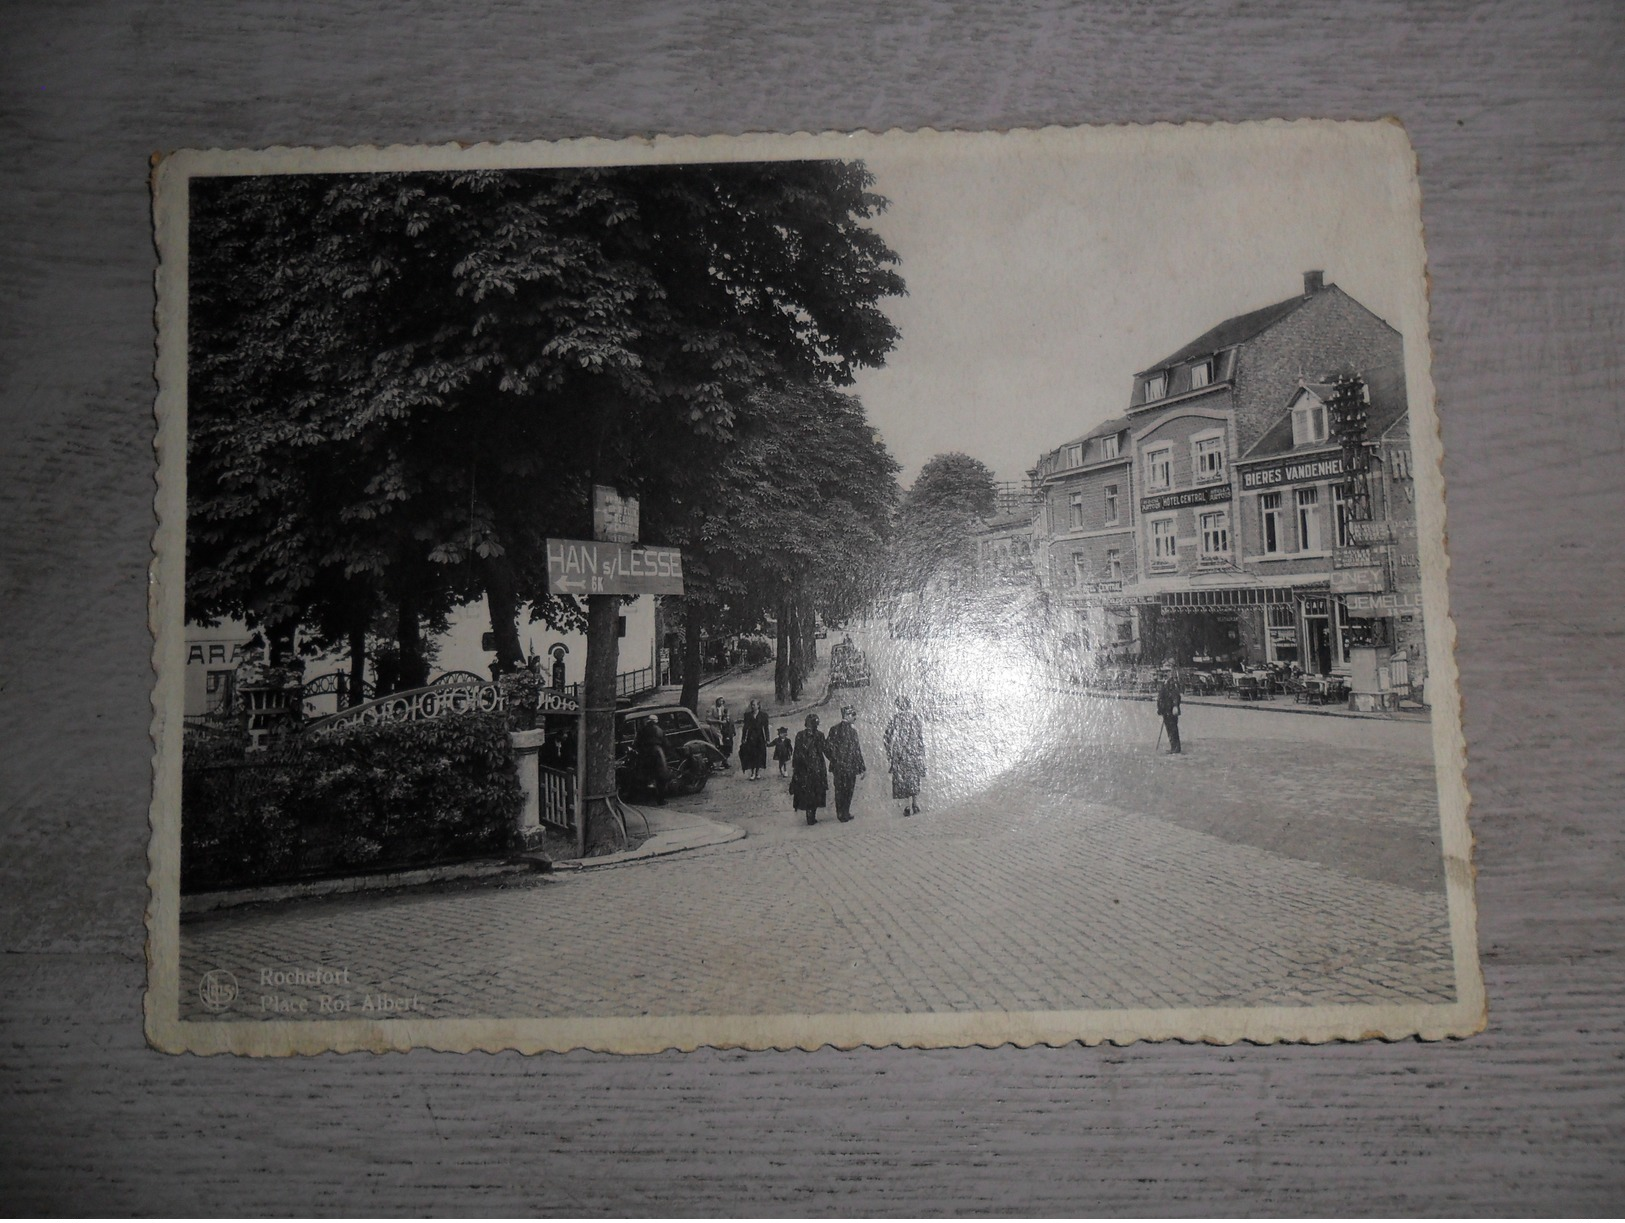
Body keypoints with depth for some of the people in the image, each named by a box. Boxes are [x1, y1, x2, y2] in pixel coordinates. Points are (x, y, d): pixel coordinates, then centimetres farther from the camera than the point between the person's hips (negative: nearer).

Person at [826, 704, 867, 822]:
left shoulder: (834, 729, 0)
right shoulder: (852, 730, -12)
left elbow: (829, 748, 3)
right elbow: (856, 751, -10)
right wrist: (861, 768, -4)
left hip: (837, 766, 4)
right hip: (850, 766, -4)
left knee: (839, 790, 12)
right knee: (848, 791, 7)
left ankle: (840, 814, 17)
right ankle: (845, 814, 10)